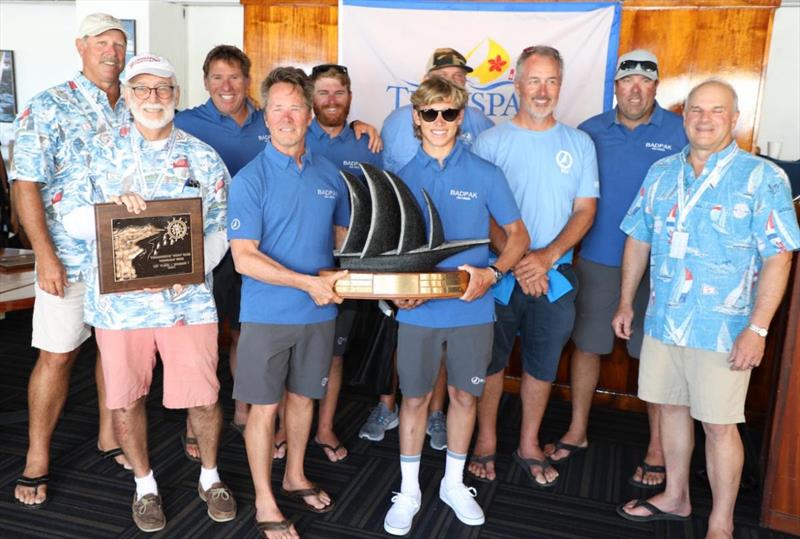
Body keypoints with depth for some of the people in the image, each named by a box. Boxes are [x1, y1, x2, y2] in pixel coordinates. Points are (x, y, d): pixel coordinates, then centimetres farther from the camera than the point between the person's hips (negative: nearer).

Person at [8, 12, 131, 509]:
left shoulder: (135, 111, 9)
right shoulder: (49, 108, -5)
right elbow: (26, 185, -9)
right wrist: (46, 256, -16)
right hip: (69, 259, -4)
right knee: (57, 355, 2)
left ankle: (109, 437, 31)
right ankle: (37, 459, 18)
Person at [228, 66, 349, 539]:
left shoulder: (330, 175, 4)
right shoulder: (250, 179, -10)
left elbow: (343, 235, 15)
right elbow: (244, 257, -16)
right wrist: (309, 282, -23)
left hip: (320, 311, 4)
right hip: (268, 313, -4)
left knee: (303, 397, 19)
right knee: (265, 407, 7)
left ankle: (296, 477, 40)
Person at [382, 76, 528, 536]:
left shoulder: (485, 174, -2)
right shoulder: (402, 176, 2)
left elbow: (519, 235, 2)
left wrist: (492, 274, -16)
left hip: (472, 307, 0)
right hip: (419, 308, 0)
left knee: (465, 394, 13)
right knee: (415, 396, 9)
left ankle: (454, 483, 35)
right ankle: (409, 490, 28)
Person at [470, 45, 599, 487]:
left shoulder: (579, 144, 4)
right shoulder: (489, 142, -3)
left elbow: (585, 210, 1)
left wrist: (547, 255, -15)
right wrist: (515, 260, -16)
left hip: (555, 276, 2)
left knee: (542, 365, 13)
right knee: (491, 361, 9)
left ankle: (529, 445, 31)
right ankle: (486, 443, 28)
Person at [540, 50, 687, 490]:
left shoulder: (680, 133, -2)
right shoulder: (590, 132, 5)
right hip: (597, 260, 2)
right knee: (585, 345, 11)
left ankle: (657, 448, 24)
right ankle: (577, 430, 30)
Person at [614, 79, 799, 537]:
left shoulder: (762, 178, -8)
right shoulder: (662, 173, 7)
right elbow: (639, 240, 12)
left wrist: (757, 328, -18)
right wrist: (626, 303, 12)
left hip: (723, 329, -5)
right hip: (663, 322, 5)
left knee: (719, 425, 4)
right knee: (672, 408, 17)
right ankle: (675, 498, 36)